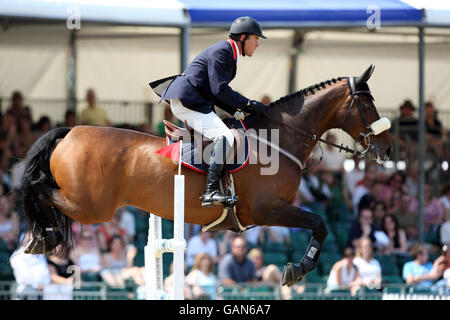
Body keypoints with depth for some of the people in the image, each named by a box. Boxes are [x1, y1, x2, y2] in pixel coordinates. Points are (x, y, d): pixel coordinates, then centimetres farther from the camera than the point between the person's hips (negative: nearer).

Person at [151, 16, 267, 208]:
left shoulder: (229, 54, 20)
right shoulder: (221, 52, -12)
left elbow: (216, 94, 21)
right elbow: (220, 90, -19)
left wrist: (238, 109, 9)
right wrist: (248, 104, -13)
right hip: (186, 101, -11)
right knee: (225, 137, -24)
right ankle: (210, 192, -31)